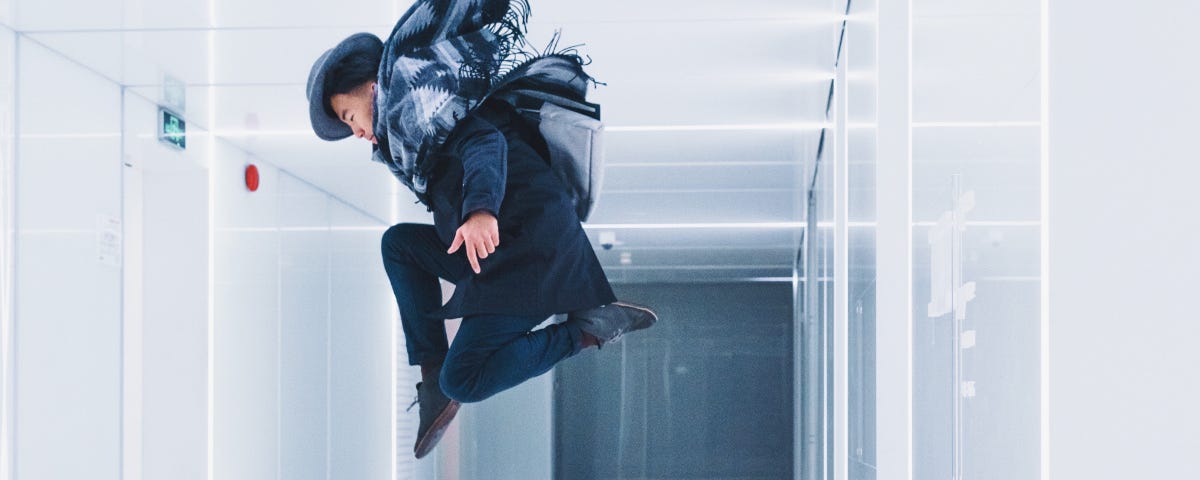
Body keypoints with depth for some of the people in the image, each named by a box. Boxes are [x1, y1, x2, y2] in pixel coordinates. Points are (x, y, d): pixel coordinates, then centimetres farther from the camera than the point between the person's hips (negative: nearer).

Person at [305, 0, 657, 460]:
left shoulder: (412, 103, -4)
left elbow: (483, 142, -21)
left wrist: (481, 209, -36)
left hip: (530, 244, -10)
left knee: (464, 382, -11)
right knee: (397, 243, 17)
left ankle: (589, 328, -5)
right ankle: (433, 377, 10)